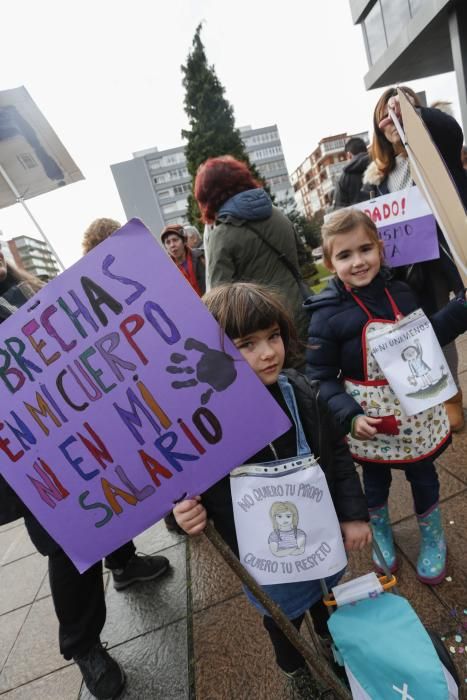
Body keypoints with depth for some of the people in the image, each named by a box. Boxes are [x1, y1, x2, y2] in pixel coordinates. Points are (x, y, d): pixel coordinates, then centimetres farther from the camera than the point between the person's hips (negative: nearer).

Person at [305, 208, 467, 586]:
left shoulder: (401, 292, -6)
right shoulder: (327, 315, -19)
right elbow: (321, 377, -17)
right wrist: (350, 415, -28)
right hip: (370, 416, -3)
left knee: (423, 474, 22)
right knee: (376, 480, 20)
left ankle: (433, 538, 51)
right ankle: (381, 534, 51)